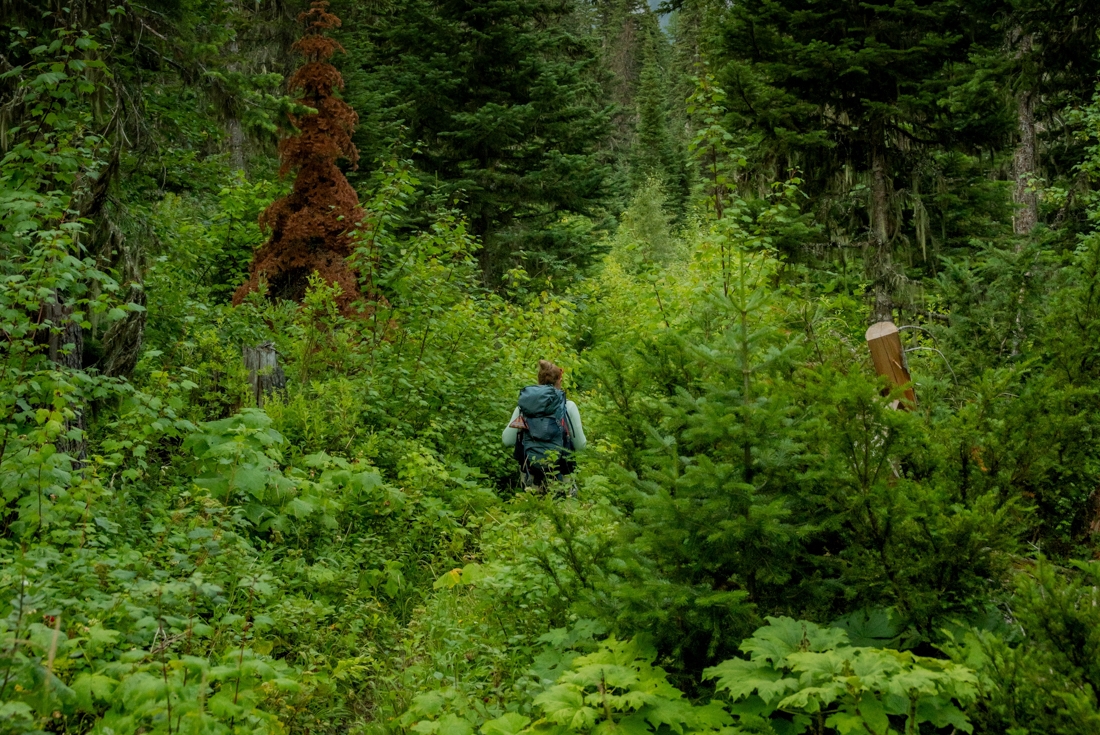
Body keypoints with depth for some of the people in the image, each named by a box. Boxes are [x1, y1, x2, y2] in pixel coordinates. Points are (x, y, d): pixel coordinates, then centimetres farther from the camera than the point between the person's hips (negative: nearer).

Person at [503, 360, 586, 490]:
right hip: (558, 473, -3)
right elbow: (580, 445, -2)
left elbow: (507, 441, 1)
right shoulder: (567, 406, -5)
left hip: (529, 473, 3)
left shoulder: (523, 405, 1)